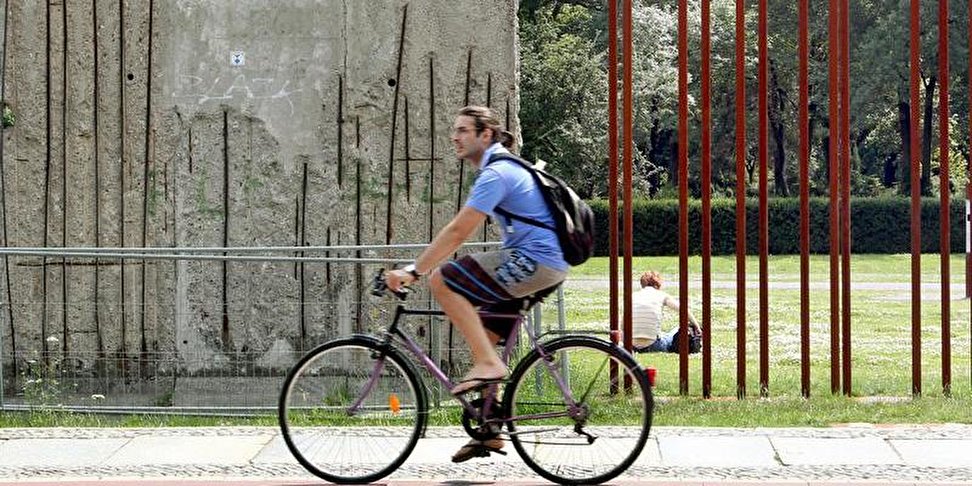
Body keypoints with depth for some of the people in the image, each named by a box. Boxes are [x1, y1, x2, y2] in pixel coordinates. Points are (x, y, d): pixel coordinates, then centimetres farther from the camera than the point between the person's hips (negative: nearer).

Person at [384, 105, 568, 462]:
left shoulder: (496, 174, -12)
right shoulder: (503, 169, 21)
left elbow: (458, 232, -19)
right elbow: (461, 232, 24)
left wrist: (413, 271, -18)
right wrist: (420, 266, 21)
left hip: (534, 262, -11)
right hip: (549, 268, 11)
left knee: (442, 281, -15)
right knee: (482, 335, 13)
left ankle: (488, 364, -15)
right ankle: (490, 432, 16)